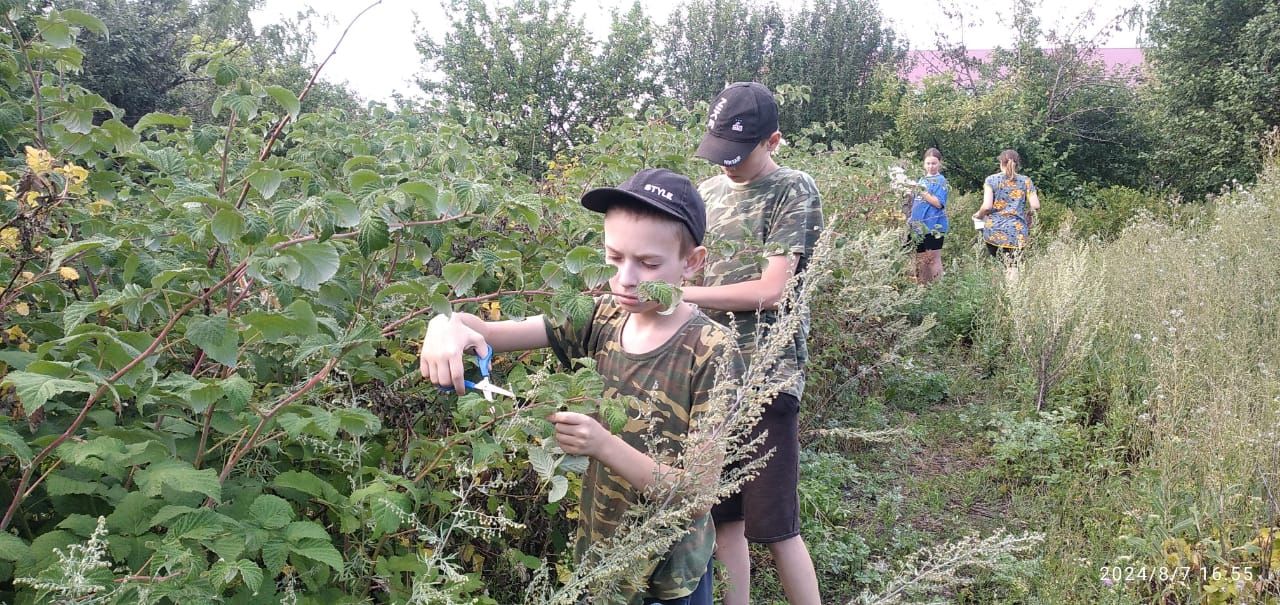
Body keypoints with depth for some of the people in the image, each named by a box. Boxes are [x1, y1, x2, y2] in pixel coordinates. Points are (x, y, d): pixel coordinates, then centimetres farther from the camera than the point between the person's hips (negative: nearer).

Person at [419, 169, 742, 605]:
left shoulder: (711, 352, -21)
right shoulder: (603, 318, -6)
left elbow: (701, 492, -23)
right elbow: (486, 333, -9)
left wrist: (603, 445, -36)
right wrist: (449, 323, -32)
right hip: (596, 555, 5)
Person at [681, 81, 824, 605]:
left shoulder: (794, 191, -4)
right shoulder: (707, 193, 14)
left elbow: (768, 290, -13)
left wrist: (677, 293, -13)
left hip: (768, 373, -5)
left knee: (773, 526, 0)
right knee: (723, 518, 9)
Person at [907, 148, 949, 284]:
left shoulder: (941, 181, -6)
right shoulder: (922, 180, 14)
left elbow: (939, 203, -17)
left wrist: (923, 192, -23)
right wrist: (911, 217, 12)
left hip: (934, 227, -7)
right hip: (919, 227, 7)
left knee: (933, 259, -4)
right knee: (920, 260, 13)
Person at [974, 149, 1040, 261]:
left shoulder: (991, 180, 2)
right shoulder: (1026, 181, 6)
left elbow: (987, 206, -8)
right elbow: (1036, 206, -1)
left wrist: (979, 215, 12)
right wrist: (1028, 213, 20)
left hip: (995, 232, -1)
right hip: (1017, 234, 1)